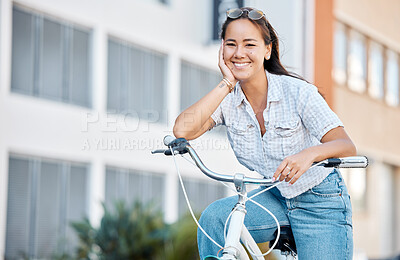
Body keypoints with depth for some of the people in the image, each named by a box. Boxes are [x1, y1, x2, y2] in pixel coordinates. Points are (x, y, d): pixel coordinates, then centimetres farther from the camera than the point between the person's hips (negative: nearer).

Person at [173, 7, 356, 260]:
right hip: (275, 199, 3)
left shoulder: (298, 92, -18)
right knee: (214, 218, -22)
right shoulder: (227, 99, -8)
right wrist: (227, 83, -21)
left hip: (320, 203, -3)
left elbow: (347, 146, -23)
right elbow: (183, 130, -24)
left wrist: (310, 154, -46)